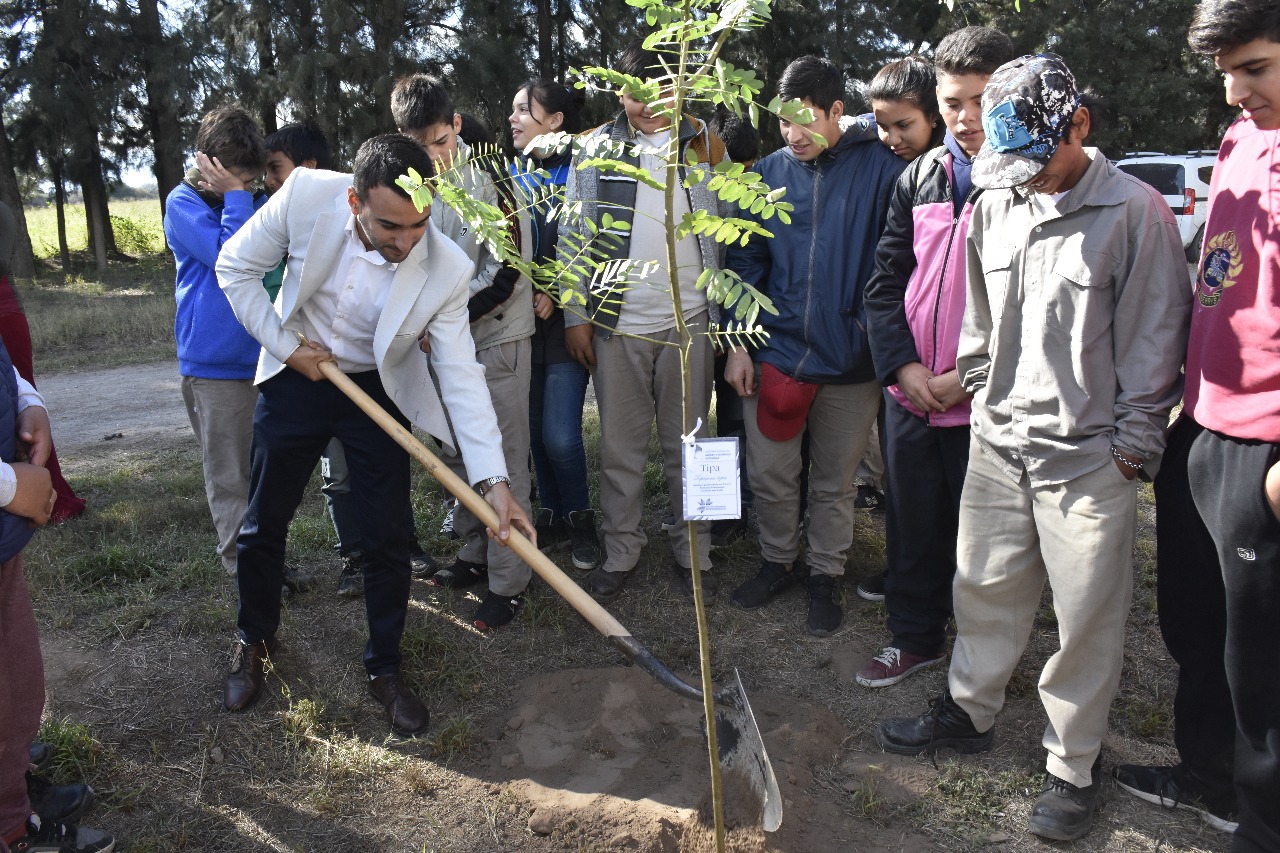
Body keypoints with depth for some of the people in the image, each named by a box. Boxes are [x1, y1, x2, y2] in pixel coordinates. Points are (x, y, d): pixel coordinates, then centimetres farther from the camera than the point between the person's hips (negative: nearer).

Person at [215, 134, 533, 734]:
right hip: (296, 376, 1)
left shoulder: (445, 269, -26)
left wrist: (493, 480, -29)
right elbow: (237, 267, -8)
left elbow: (460, 376, -22)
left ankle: (384, 668, 22)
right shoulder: (306, 194, -25)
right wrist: (284, 346, -13)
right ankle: (254, 640, 39)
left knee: (387, 538, 0)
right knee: (263, 525, 12)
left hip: (377, 392, -1)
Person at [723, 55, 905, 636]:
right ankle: (778, 561, 33)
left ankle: (825, 576, 32)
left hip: (851, 359, -2)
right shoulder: (768, 173, 3)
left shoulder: (881, 168, -7)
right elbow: (745, 262, 6)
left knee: (834, 481, 12)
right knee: (769, 472, 9)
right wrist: (738, 343, 1)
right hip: (775, 350, 2)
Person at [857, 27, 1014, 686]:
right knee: (912, 521, 15)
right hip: (910, 390, 5)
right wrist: (903, 366, -4)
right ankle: (914, 636, 33)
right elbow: (886, 280, 9)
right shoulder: (919, 178, 8)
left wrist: (972, 374, -14)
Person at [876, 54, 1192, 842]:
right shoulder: (995, 206, 6)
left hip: (1088, 456, -5)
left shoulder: (1135, 212, -10)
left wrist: (1132, 444, -8)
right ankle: (971, 709, 36)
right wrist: (983, 394, 13)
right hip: (998, 442, 5)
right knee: (985, 585, 16)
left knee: (1088, 614, 5)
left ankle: (1076, 761, 23)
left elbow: (1155, 338, -8)